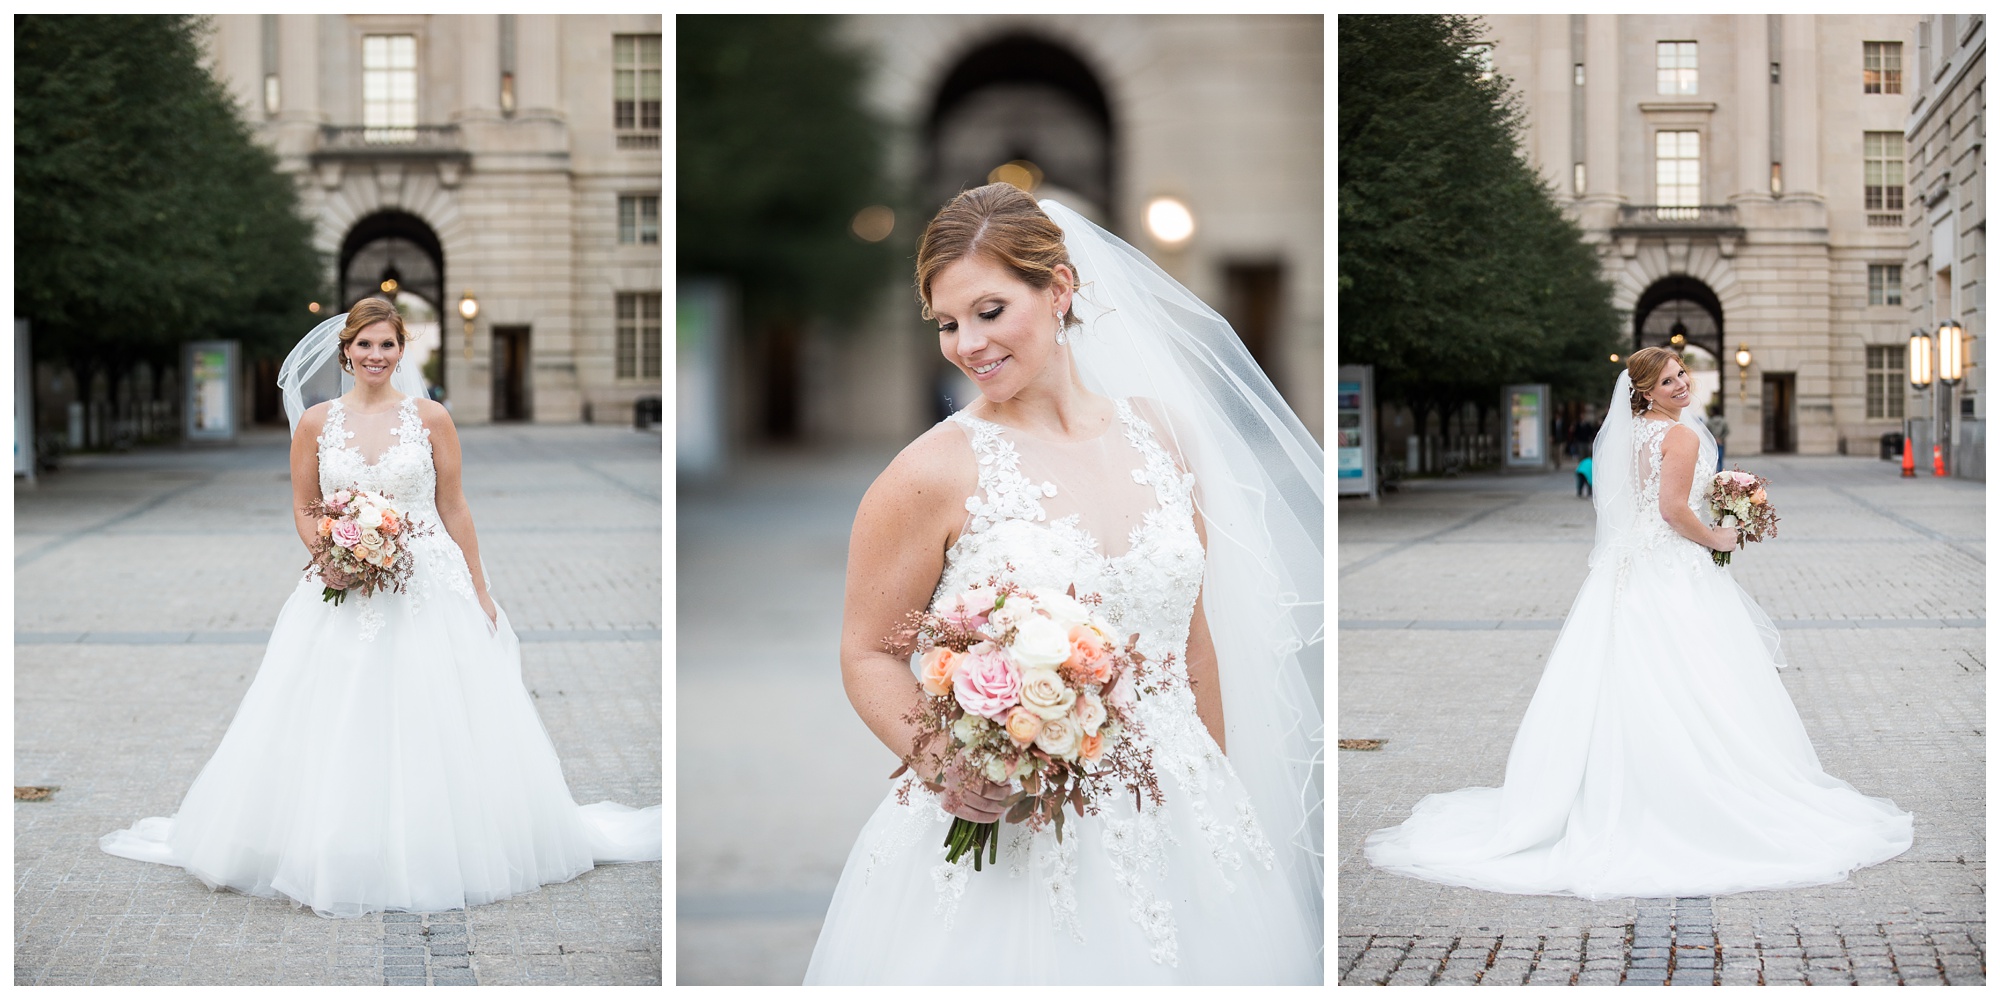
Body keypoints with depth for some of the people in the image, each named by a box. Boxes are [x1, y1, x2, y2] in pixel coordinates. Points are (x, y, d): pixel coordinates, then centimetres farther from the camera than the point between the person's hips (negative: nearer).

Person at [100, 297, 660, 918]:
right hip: (343, 594, 1)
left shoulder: (430, 419, 1)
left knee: (436, 735, 0)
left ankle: (437, 857, 15)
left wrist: (479, 593, 3)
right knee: (336, 739, 0)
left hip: (431, 590, -1)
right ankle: (338, 858, 12)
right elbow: (303, 511, 9)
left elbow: (454, 510, 4)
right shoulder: (316, 423, 4)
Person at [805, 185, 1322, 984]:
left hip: (1178, 826, 4)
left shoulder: (1158, 431, 3)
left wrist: (1221, 794, 13)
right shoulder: (936, 474, -10)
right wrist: (941, 764, -22)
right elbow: (869, 654, -5)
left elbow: (1194, 634, 11)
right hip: (1006, 848, -4)